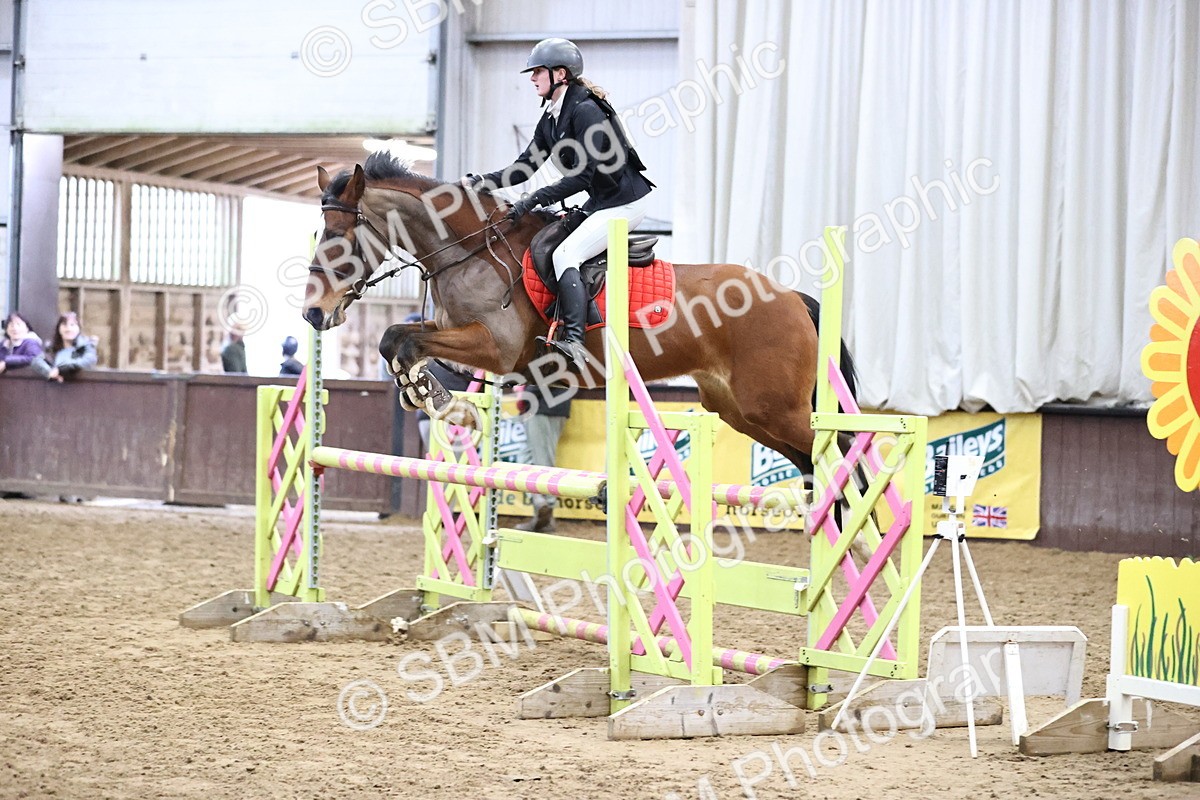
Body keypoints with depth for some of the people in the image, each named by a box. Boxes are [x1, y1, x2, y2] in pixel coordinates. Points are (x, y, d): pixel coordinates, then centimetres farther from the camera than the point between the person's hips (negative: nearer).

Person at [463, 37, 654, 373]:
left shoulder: (586, 111, -20)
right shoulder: (551, 118, 10)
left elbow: (581, 176, -25)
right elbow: (525, 166, 10)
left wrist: (533, 200, -27)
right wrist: (482, 181, -3)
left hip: (625, 203, -11)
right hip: (599, 203, 11)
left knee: (565, 255, -23)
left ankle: (573, 341, -33)